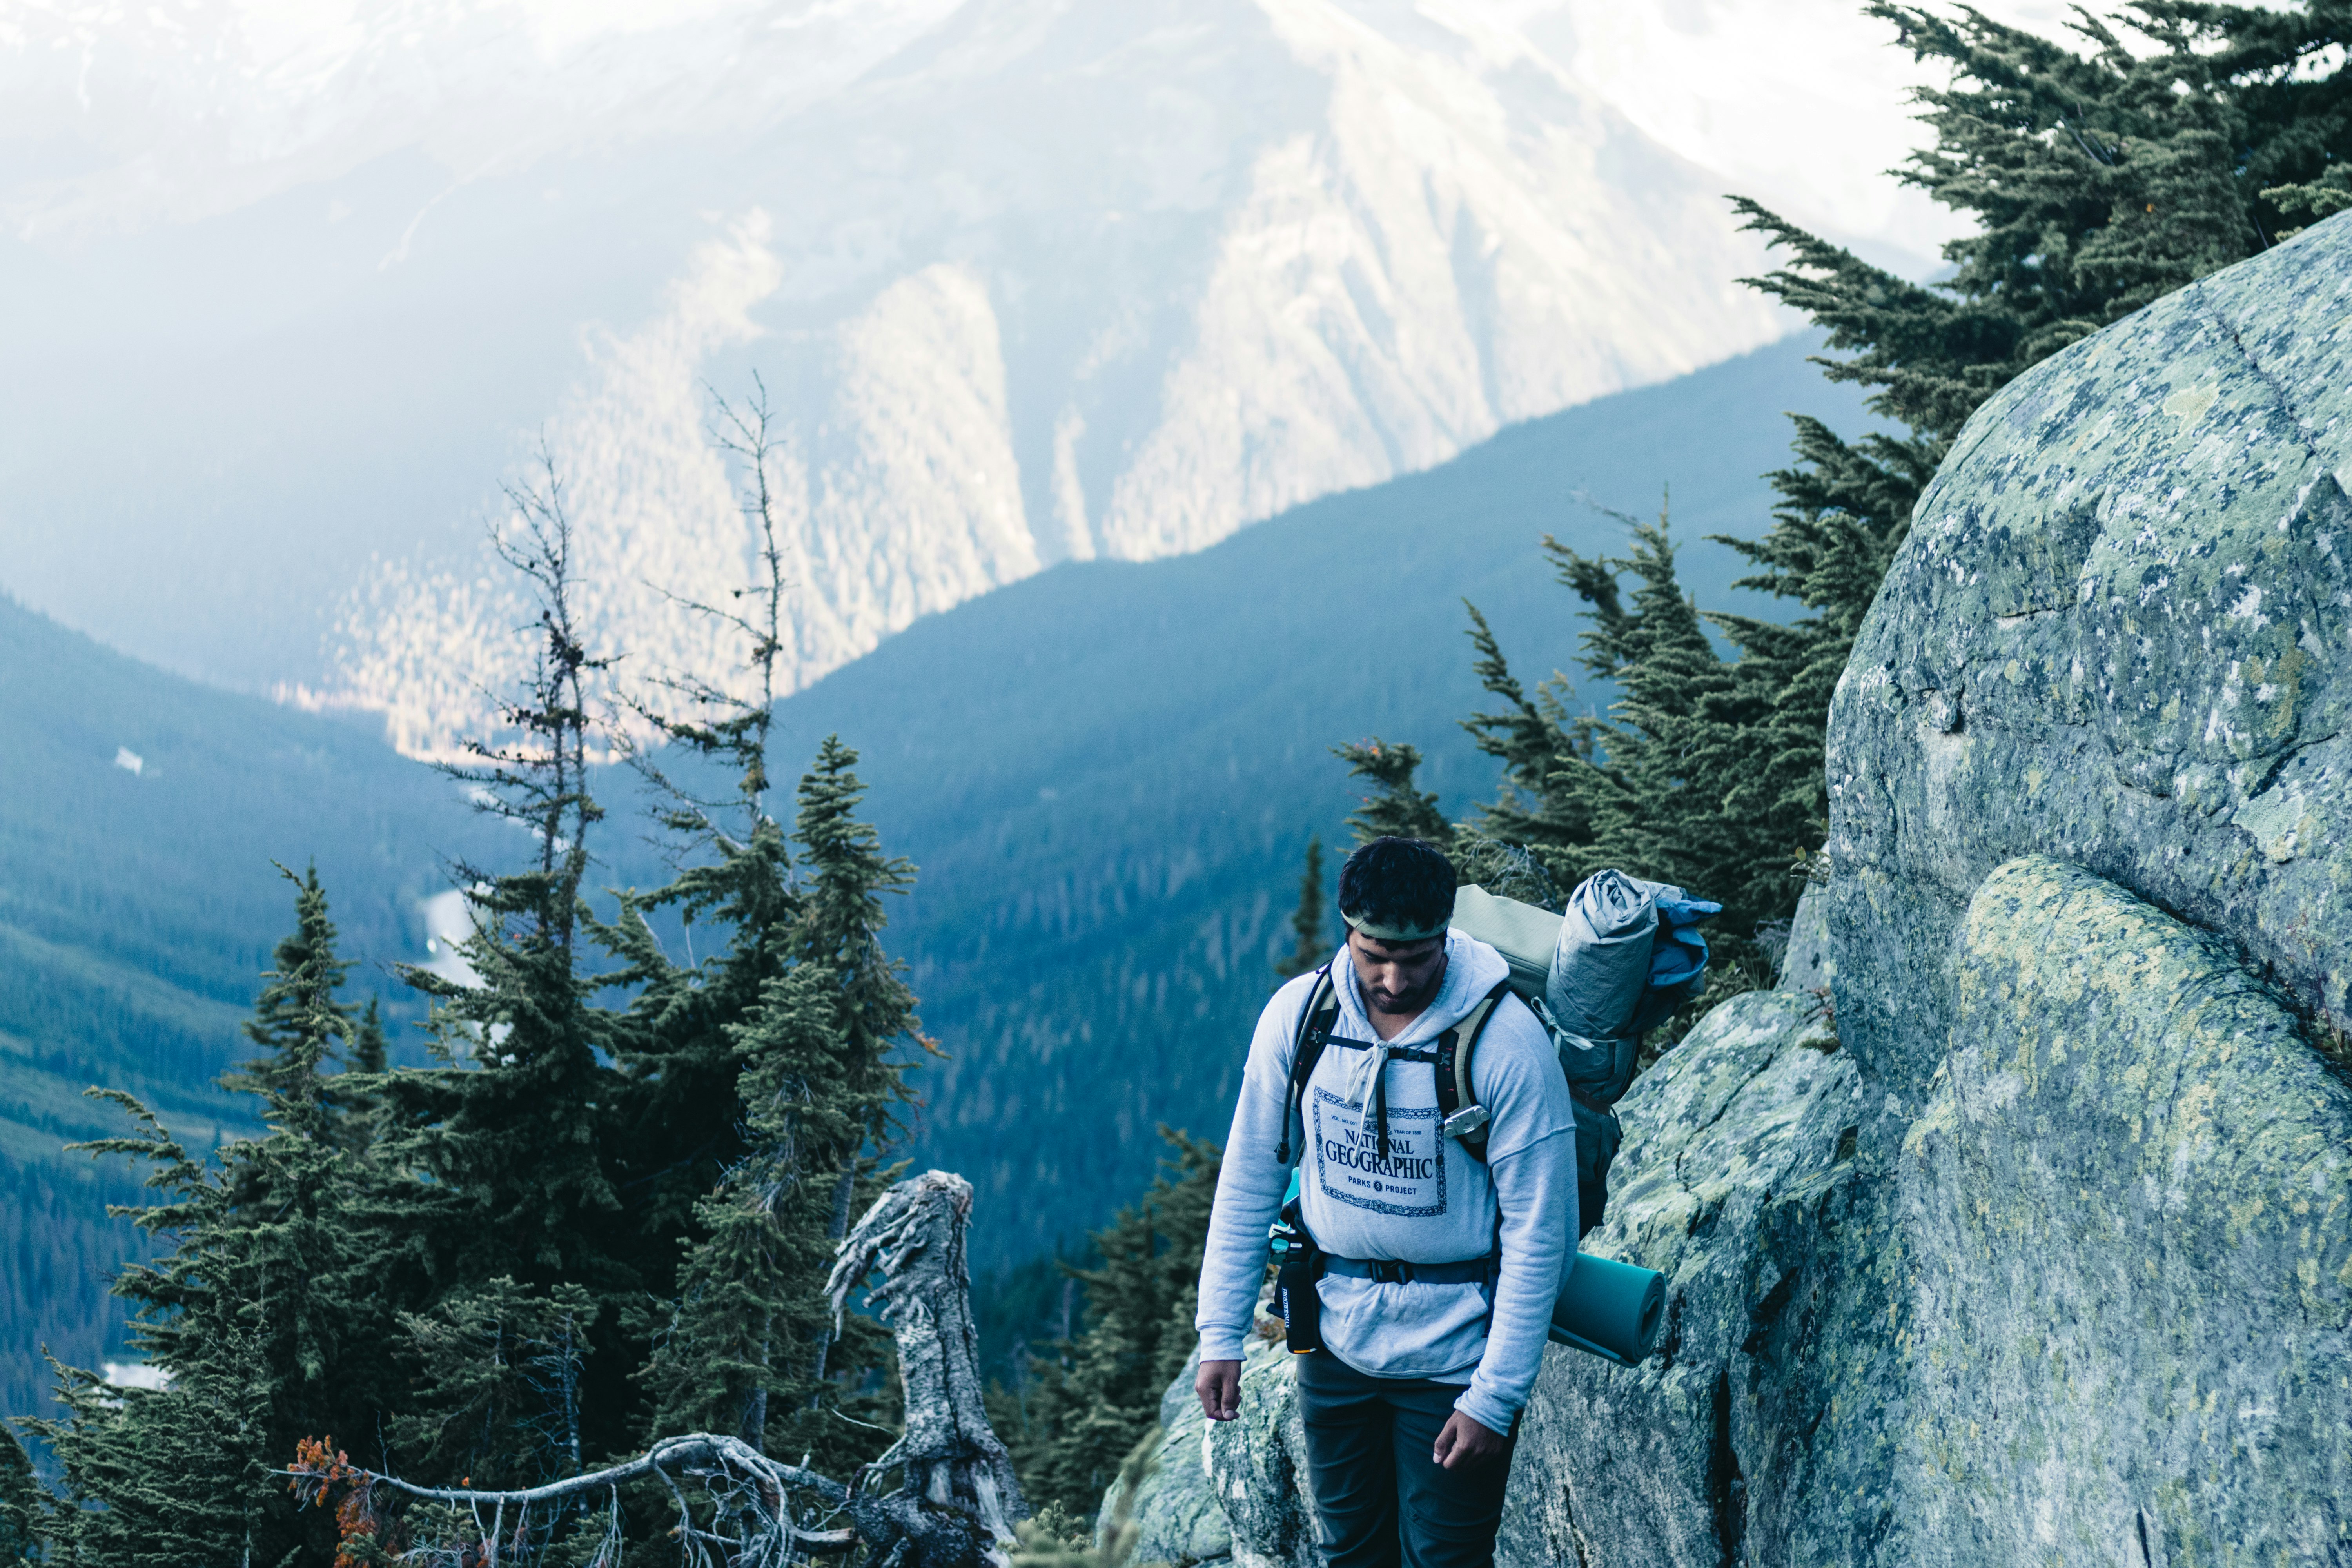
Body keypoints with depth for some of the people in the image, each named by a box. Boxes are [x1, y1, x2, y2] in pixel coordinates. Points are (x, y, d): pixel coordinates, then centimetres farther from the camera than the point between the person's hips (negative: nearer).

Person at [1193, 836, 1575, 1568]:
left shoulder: (1506, 1042, -19)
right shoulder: (1297, 1014, -8)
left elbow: (1539, 1233, -16)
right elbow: (1249, 1179, 3)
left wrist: (1494, 1399, -17)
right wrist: (1220, 1333, 0)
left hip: (1452, 1354, -4)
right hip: (1335, 1338, 4)